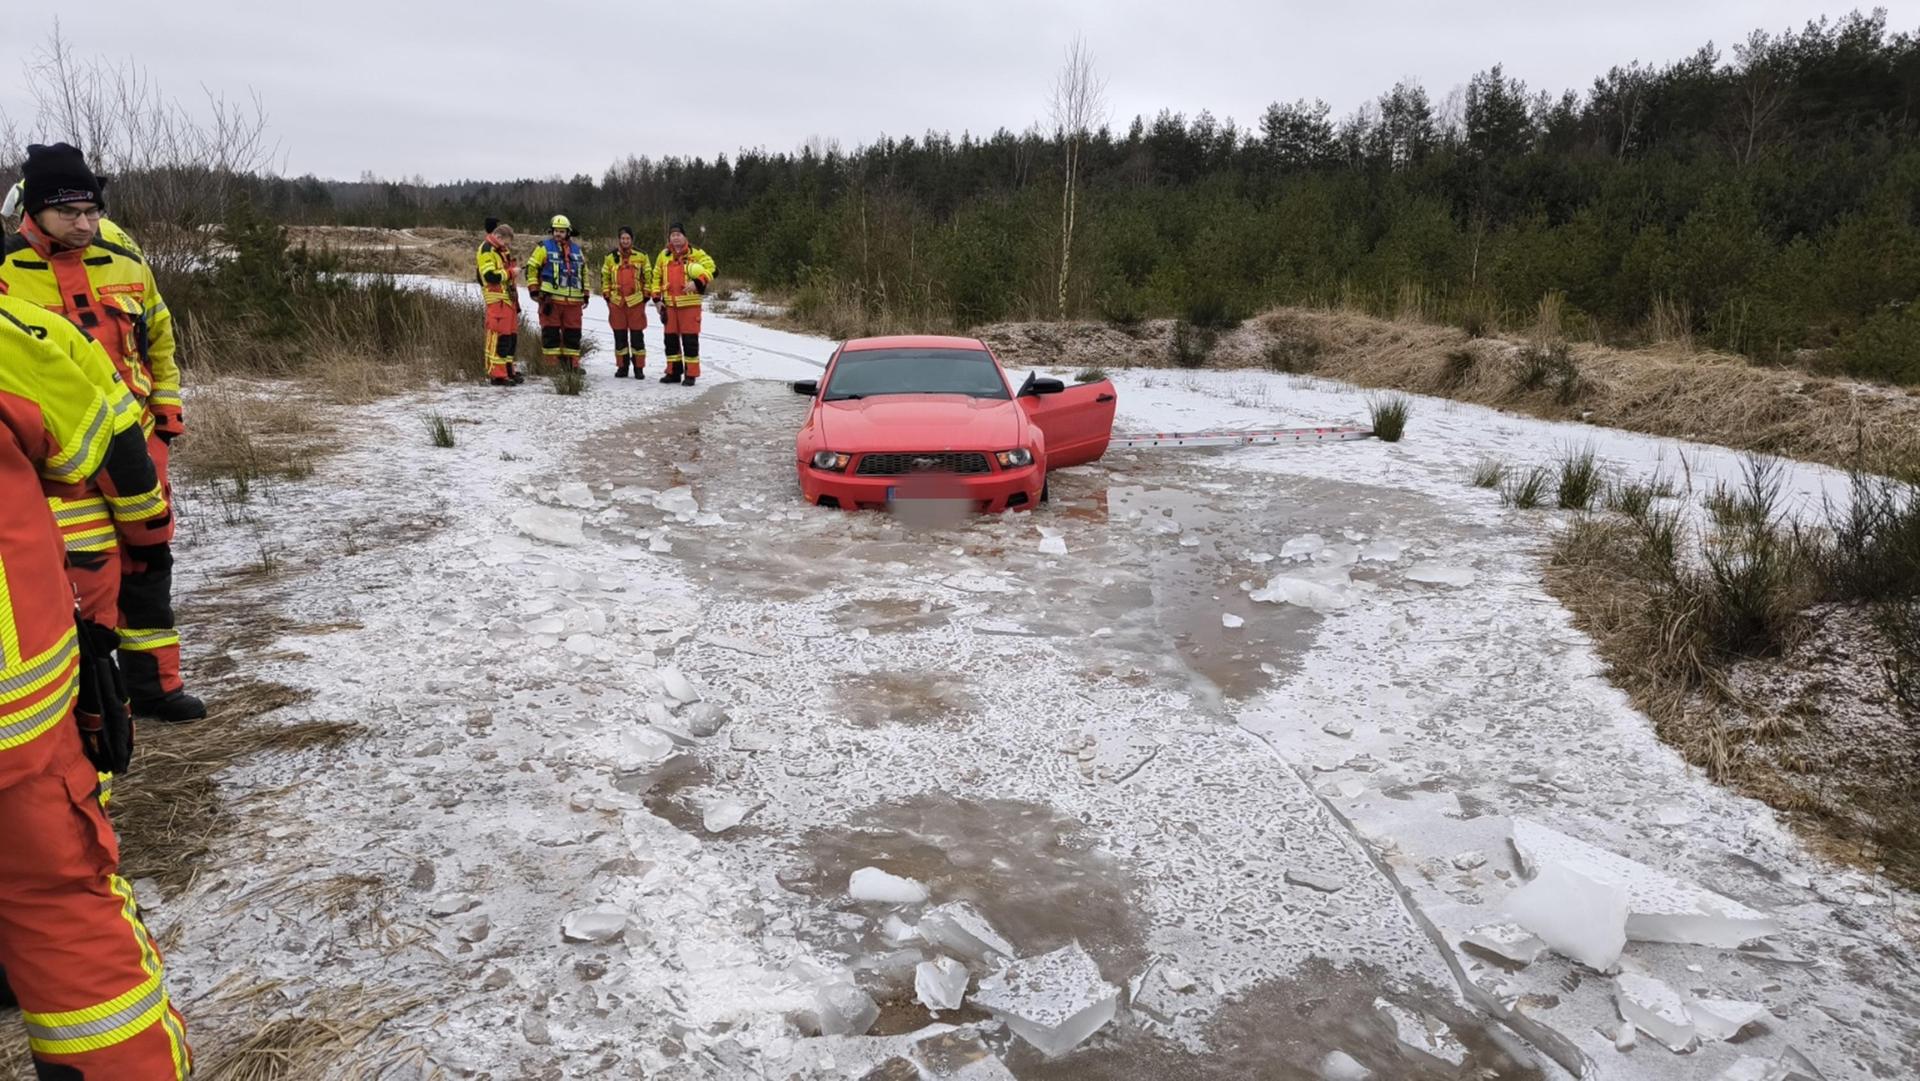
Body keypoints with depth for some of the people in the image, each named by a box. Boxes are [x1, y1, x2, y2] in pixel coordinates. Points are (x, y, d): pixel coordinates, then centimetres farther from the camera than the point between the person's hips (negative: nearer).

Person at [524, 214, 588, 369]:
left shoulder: (577, 250, 17)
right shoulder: (544, 247, 3)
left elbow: (584, 273, 25)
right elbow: (531, 267, 2)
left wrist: (585, 295, 20)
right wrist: (534, 290, -5)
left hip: (573, 300, 4)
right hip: (550, 298, -4)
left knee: (573, 333, 6)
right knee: (551, 332, -3)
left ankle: (573, 363, 13)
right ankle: (552, 363, 1)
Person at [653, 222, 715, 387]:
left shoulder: (696, 254, -2)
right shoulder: (664, 255, 12)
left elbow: (710, 268, -11)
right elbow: (657, 277, 16)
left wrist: (697, 282, -24)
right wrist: (657, 298, 8)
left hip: (689, 303, -5)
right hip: (669, 304, 5)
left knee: (689, 339, -4)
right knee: (671, 338, 9)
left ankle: (691, 374, 2)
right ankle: (674, 372, 19)